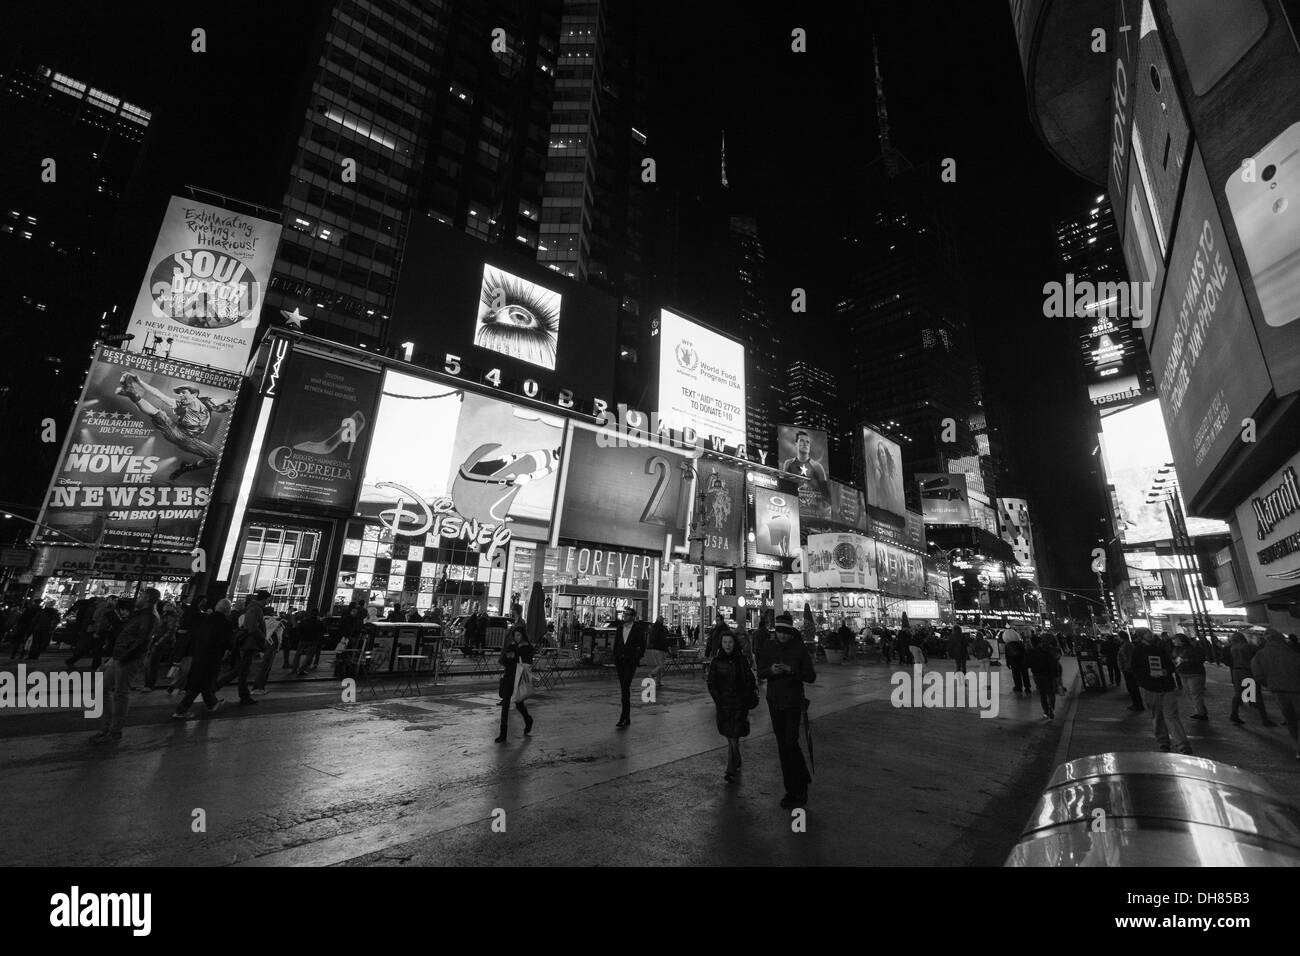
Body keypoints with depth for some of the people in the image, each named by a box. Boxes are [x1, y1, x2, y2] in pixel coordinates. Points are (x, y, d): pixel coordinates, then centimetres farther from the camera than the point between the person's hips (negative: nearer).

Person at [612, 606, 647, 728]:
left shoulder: (638, 628, -5)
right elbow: (615, 644, 13)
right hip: (619, 661, 5)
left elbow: (642, 646, -2)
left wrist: (637, 659, -7)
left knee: (626, 687, -14)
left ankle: (624, 717, -11)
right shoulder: (620, 627, 9)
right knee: (623, 689, 10)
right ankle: (627, 717, 19)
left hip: (630, 661, -5)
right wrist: (615, 658, 7)